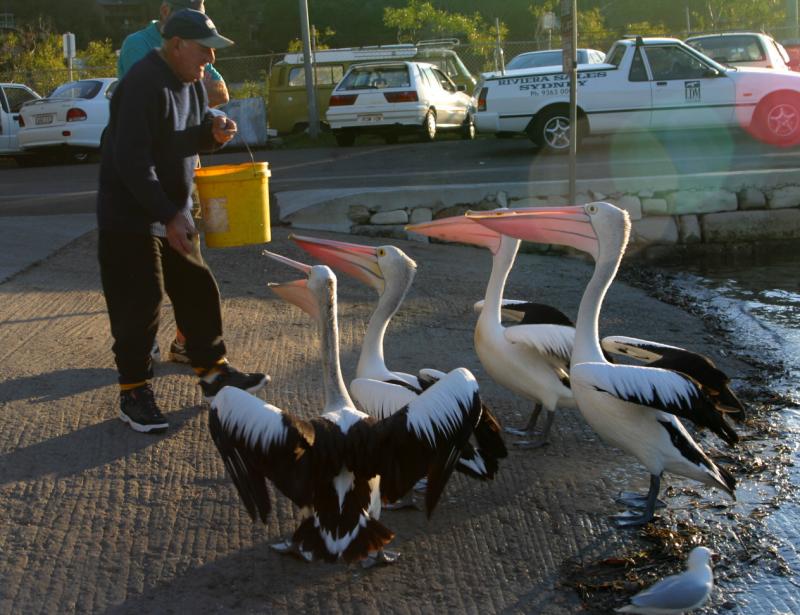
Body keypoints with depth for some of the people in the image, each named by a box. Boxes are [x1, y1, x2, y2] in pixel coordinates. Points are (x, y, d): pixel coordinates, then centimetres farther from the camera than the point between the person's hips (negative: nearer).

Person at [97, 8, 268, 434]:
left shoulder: (192, 81, 7)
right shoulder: (144, 85, -23)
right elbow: (132, 162, -27)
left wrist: (214, 132, -6)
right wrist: (168, 216, -27)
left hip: (173, 212, 9)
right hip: (130, 218, -9)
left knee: (197, 290, 11)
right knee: (139, 306, -4)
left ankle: (213, 374, 23)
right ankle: (133, 392, 9)